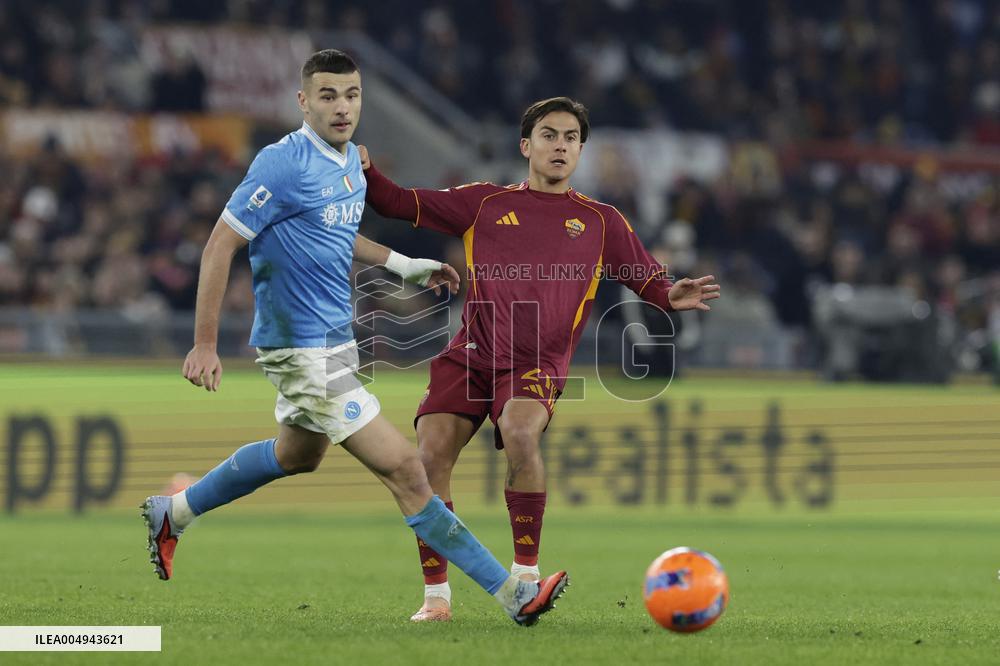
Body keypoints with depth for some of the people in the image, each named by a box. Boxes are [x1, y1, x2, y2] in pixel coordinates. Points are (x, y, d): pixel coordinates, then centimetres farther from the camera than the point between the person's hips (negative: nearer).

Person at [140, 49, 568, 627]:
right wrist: (205, 345, -19)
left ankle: (172, 513, 47)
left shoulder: (351, 160, 6)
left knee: (298, 455, 31)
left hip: (334, 336, 10)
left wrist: (400, 264, 15)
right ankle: (513, 594, -11)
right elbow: (221, 245, -18)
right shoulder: (285, 164, -20)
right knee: (404, 468, -11)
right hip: (305, 348, -10)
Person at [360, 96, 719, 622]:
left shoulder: (601, 222, 13)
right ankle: (436, 595, -4)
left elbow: (648, 281, 13)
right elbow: (400, 204, 14)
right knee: (430, 454, -17)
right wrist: (366, 172, -4)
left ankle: (526, 573, -20)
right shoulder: (484, 203, 13)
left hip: (537, 363, -2)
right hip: (470, 355, 2)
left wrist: (674, 297, -10)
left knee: (519, 430, -33)